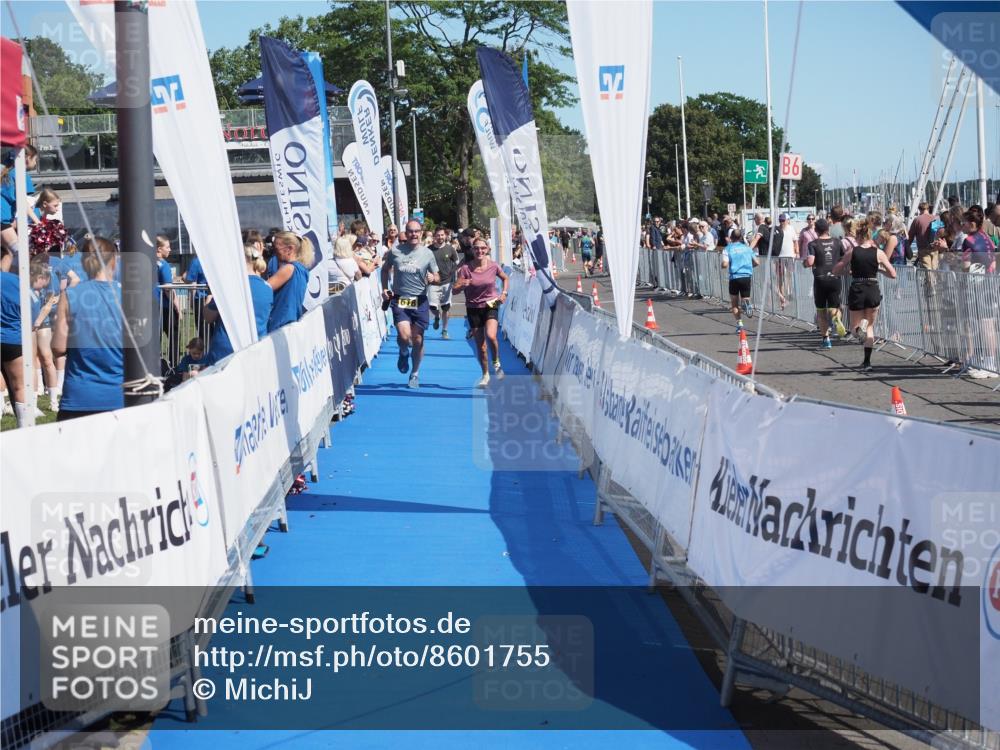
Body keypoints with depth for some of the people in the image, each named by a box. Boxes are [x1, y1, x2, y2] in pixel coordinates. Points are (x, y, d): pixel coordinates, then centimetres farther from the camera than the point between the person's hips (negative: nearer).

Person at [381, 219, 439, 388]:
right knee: (404, 336, -19)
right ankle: (403, 353, 17)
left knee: (418, 340, 6)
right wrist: (384, 288, 5)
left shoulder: (427, 253, 0)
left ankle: (415, 374, 26)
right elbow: (385, 269, 17)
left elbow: (437, 278, 7)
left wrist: (433, 279, -17)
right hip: (400, 300, -1)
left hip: (420, 301, 1)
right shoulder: (395, 251, -1)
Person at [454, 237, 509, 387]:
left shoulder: (493, 266, -6)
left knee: (491, 335, -25)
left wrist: (504, 293, 0)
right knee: (480, 345, 5)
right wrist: (462, 285, -30)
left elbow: (505, 278, 15)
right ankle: (485, 375, 23)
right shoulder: (466, 269, -9)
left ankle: (496, 363, 2)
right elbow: (455, 290, -9)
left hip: (491, 305, -1)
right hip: (473, 308, 1)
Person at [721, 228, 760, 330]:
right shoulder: (747, 248, 10)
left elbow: (725, 264, -11)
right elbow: (757, 262, 10)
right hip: (747, 276, 2)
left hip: (734, 277, -2)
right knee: (745, 299, 13)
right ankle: (746, 304, -23)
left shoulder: (728, 248, 1)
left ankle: (739, 322, -1)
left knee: (734, 304, 14)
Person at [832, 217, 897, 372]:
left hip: (856, 292, -1)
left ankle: (859, 329, -24)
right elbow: (893, 274, -2)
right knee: (870, 326, 18)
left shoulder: (852, 252, -4)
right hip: (873, 292, 1)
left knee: (854, 327, 15)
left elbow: (835, 271, 3)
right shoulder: (878, 253, -4)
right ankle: (867, 362, 13)